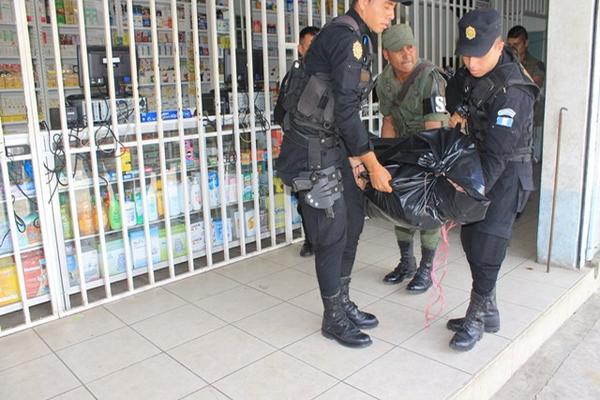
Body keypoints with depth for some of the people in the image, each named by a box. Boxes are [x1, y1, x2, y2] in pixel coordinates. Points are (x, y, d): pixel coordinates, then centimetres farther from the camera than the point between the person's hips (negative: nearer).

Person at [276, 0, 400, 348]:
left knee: (352, 223, 13)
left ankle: (344, 303, 28)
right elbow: (346, 110, -20)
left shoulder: (359, 39, 15)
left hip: (334, 145, 9)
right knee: (332, 233, -2)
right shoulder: (345, 36, -16)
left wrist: (355, 158, 13)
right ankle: (334, 319, 16)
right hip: (312, 149, -9)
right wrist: (373, 165, -15)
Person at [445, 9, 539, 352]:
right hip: (480, 160, 9)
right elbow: (455, 88, 19)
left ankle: (477, 317, 4)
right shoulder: (475, 69, -2)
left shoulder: (511, 92, -27)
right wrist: (458, 109, -3)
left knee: (486, 243, -12)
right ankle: (487, 312, 24)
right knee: (471, 237, 10)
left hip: (506, 172, -8)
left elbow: (496, 156, -31)